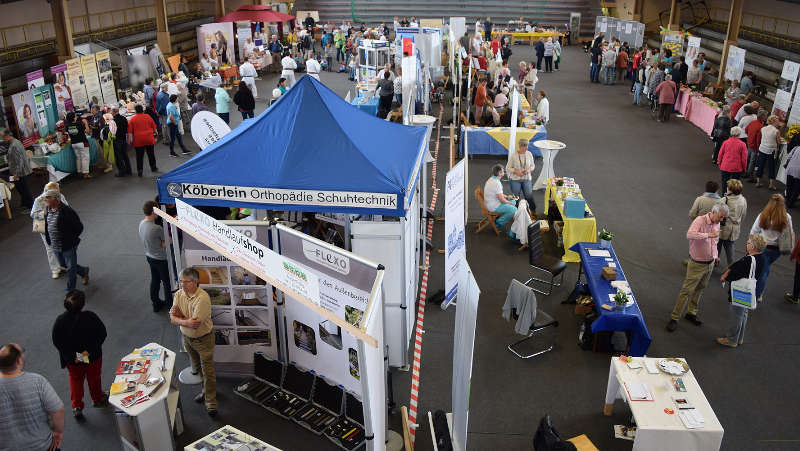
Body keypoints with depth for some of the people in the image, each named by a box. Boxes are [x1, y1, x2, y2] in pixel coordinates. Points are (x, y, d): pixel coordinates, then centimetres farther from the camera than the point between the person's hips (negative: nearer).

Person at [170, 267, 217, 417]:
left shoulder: (202, 298, -29)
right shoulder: (179, 294, -7)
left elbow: (195, 324, -32)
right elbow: (173, 319, -10)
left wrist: (178, 318, -21)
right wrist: (187, 321, -28)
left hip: (203, 339, -7)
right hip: (187, 337, 7)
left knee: (208, 371, 0)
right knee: (196, 368, 23)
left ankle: (210, 402, 11)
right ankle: (206, 390, 44)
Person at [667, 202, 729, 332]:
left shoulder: (717, 224, 4)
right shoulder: (700, 220, -20)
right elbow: (689, 235, -39)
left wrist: (715, 256, 19)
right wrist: (708, 235, -39)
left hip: (710, 264, 8)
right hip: (697, 264, -7)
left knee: (700, 289, 18)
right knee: (686, 290, -5)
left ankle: (691, 313, 34)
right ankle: (674, 318, 1)